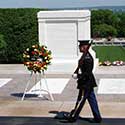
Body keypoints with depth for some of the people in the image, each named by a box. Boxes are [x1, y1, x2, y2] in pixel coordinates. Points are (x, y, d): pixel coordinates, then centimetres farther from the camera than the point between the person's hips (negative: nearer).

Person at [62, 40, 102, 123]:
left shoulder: (87, 58, -21)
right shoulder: (85, 56, 11)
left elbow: (88, 72, -23)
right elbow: (80, 67, 18)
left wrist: (79, 76, -18)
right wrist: (76, 73, 2)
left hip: (86, 83, -10)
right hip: (88, 83, 10)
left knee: (81, 100, 0)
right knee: (92, 100, 13)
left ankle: (73, 117, 10)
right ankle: (97, 117, 18)